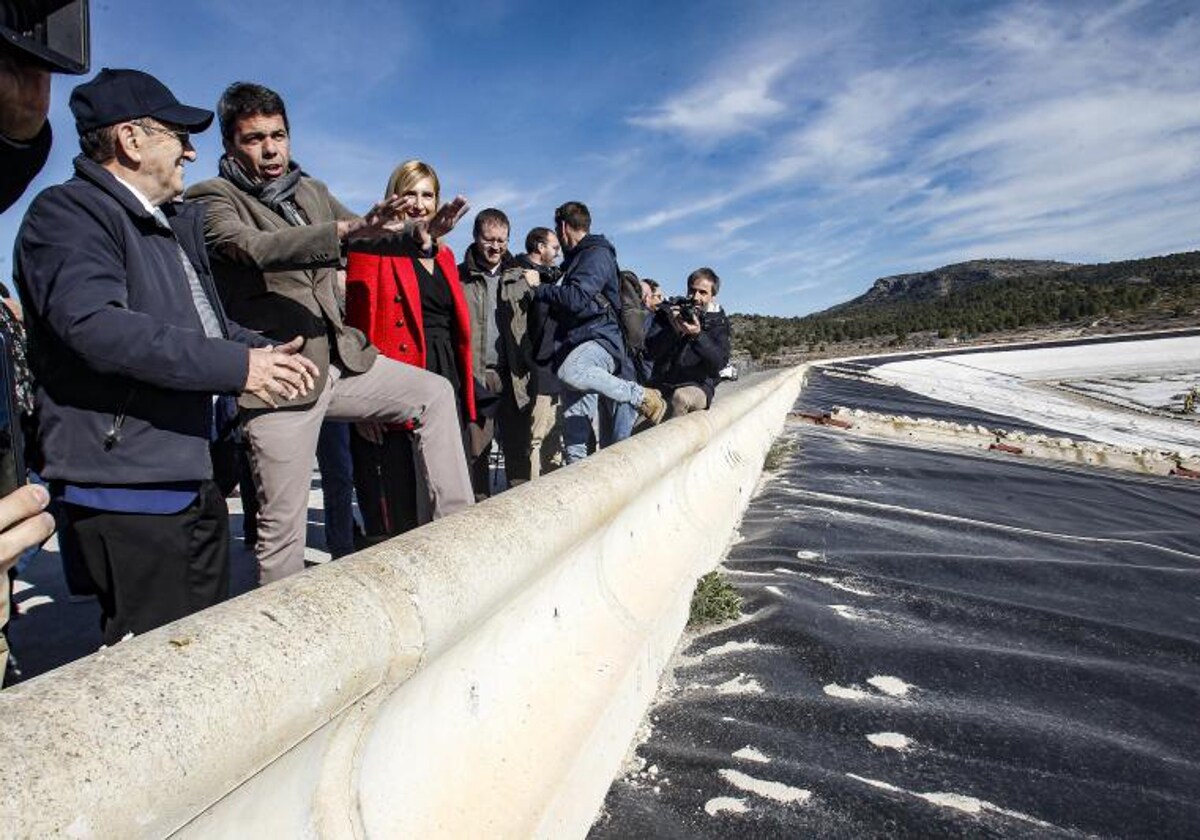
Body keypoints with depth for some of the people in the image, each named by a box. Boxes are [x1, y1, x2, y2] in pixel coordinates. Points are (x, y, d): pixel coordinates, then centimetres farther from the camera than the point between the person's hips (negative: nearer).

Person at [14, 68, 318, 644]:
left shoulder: (176, 223, 19)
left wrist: (264, 352, 7)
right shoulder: (68, 214, -10)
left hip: (193, 482, 9)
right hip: (124, 492, -9)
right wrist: (238, 366, -25)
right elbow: (96, 325, -27)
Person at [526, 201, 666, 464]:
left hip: (601, 339, -8)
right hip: (579, 346, 8)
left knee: (570, 371, -40)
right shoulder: (577, 258, 27)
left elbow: (576, 298, -16)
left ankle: (643, 396, -23)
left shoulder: (597, 254, -2)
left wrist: (538, 287, -5)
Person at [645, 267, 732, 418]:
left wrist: (698, 335, -27)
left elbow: (719, 362, -13)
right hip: (662, 384, 3)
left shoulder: (718, 322, 3)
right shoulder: (668, 312, 7)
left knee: (681, 397, -35)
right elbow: (651, 351, -3)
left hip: (698, 387, -2)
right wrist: (672, 330, -20)